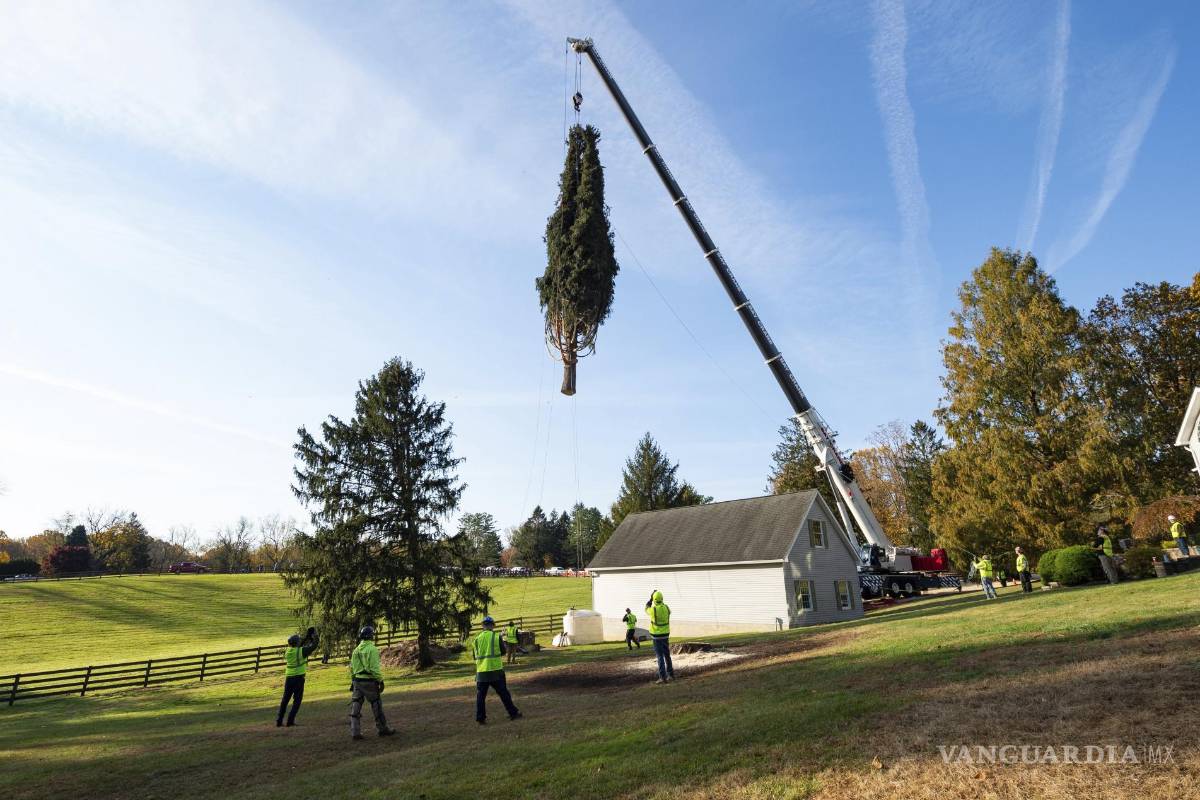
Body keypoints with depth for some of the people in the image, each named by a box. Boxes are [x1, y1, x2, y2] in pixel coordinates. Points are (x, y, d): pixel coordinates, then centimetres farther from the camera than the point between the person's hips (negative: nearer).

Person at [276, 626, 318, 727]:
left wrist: (306, 638, 23)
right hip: (299, 678, -5)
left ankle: (279, 721, 15)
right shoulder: (301, 651, -13)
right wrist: (315, 637, 11)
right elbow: (313, 646, -5)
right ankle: (290, 721, 2)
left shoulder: (288, 651, 4)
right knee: (297, 700, 5)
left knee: (285, 700, 14)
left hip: (288, 678, 5)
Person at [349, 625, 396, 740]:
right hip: (369, 681, -6)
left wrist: (352, 681, 22)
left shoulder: (356, 650, 9)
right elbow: (375, 667, -17)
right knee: (376, 705, 6)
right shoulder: (372, 649, -13)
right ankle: (382, 729, 17)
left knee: (356, 706, 9)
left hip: (357, 681, 6)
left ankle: (355, 732, 7)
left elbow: (352, 667, 14)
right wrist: (380, 680, -11)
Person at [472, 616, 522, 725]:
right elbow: (503, 652, 3)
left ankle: (480, 718, 9)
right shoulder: (497, 636, -5)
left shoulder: (476, 639, 3)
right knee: (503, 693, 9)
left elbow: (475, 656, 10)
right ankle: (513, 713, 16)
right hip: (496, 671, -2)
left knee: (480, 695, 10)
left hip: (481, 671, 2)